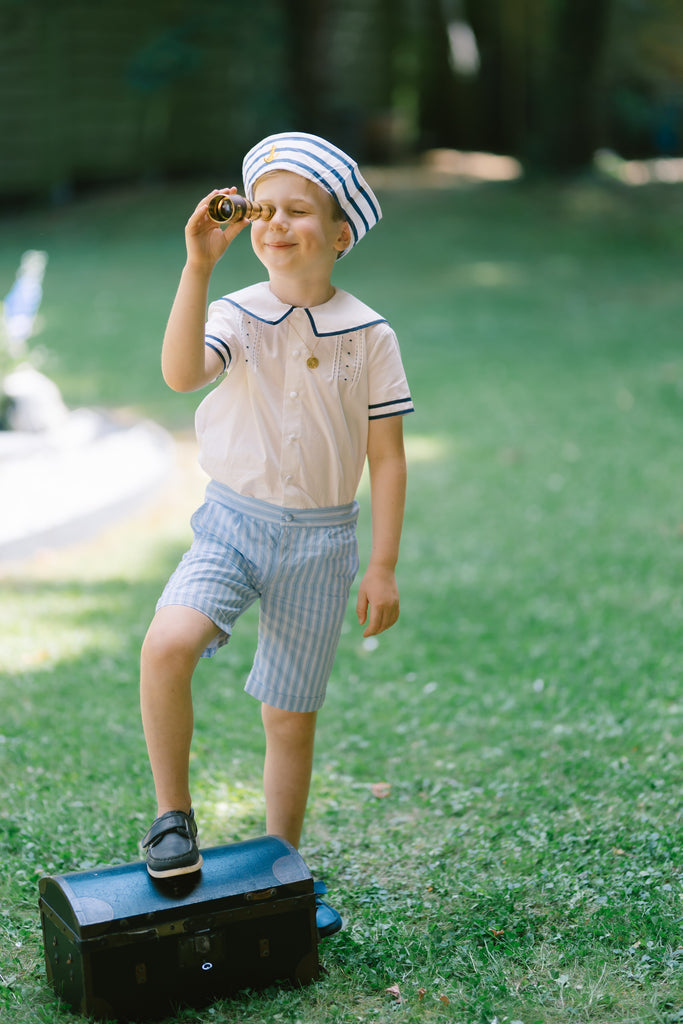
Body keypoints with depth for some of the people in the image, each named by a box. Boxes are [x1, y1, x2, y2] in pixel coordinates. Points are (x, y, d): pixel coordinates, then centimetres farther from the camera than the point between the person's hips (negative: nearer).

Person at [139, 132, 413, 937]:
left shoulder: (368, 336, -2)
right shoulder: (236, 315, -4)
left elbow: (386, 457, 1)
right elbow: (180, 373, -26)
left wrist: (382, 566, -1)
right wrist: (198, 265, -32)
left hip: (321, 539, 1)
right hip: (233, 521, 0)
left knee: (291, 718, 9)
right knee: (167, 644, -28)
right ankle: (172, 817, -7)